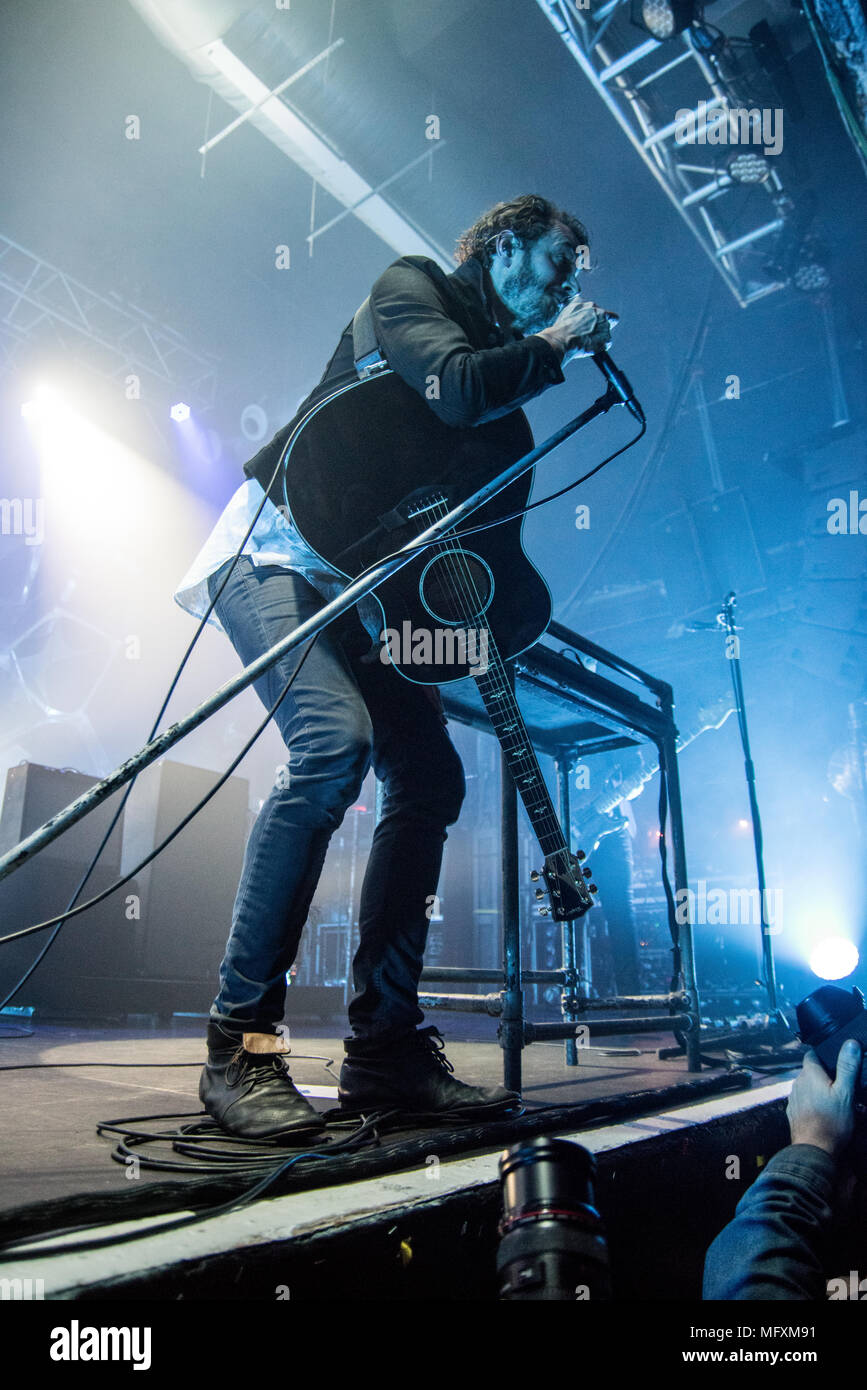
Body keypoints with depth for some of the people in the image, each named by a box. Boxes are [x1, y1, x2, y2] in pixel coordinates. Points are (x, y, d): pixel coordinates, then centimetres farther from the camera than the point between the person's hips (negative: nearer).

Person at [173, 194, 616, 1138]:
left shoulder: (502, 357, 22)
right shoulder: (413, 288, 2)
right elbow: (454, 390, -21)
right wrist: (555, 349, -5)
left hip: (358, 587, 8)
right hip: (276, 555, -8)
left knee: (429, 776, -6)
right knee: (335, 742, -30)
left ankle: (384, 1048, 1)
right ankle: (242, 1045, -19)